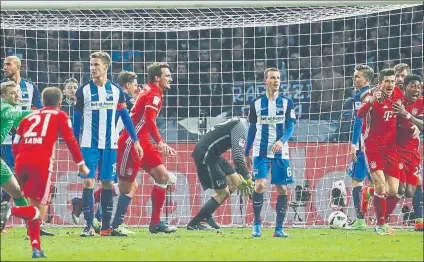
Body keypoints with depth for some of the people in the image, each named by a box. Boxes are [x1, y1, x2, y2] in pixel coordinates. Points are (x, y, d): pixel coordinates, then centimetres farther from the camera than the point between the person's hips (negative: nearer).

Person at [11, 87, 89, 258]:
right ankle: (14, 212, -30)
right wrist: (81, 164, 15)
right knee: (40, 210, 0)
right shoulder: (60, 116, 16)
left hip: (22, 161, 5)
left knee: (34, 204, 21)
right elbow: (70, 140, 6)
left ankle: (36, 248, 14)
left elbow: (15, 146, 21)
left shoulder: (29, 117, 25)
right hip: (41, 162, -5)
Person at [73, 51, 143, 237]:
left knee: (108, 183, 3)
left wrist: (135, 140, 7)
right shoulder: (83, 91, 0)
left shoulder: (116, 91, 4)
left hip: (110, 145, 2)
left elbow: (125, 117, 11)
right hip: (89, 145, -2)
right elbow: (76, 119, 4)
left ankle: (106, 227, 7)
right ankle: (89, 226, -9)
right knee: (88, 182, -9)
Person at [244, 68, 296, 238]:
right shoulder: (256, 103, 6)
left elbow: (290, 126, -2)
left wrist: (282, 141, -22)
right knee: (260, 185, -17)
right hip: (260, 151, -1)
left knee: (282, 189, -1)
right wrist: (246, 153, 13)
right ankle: (257, 224, -5)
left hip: (281, 152, 1)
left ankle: (279, 228, 7)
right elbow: (252, 128, 13)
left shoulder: (287, 103, 5)